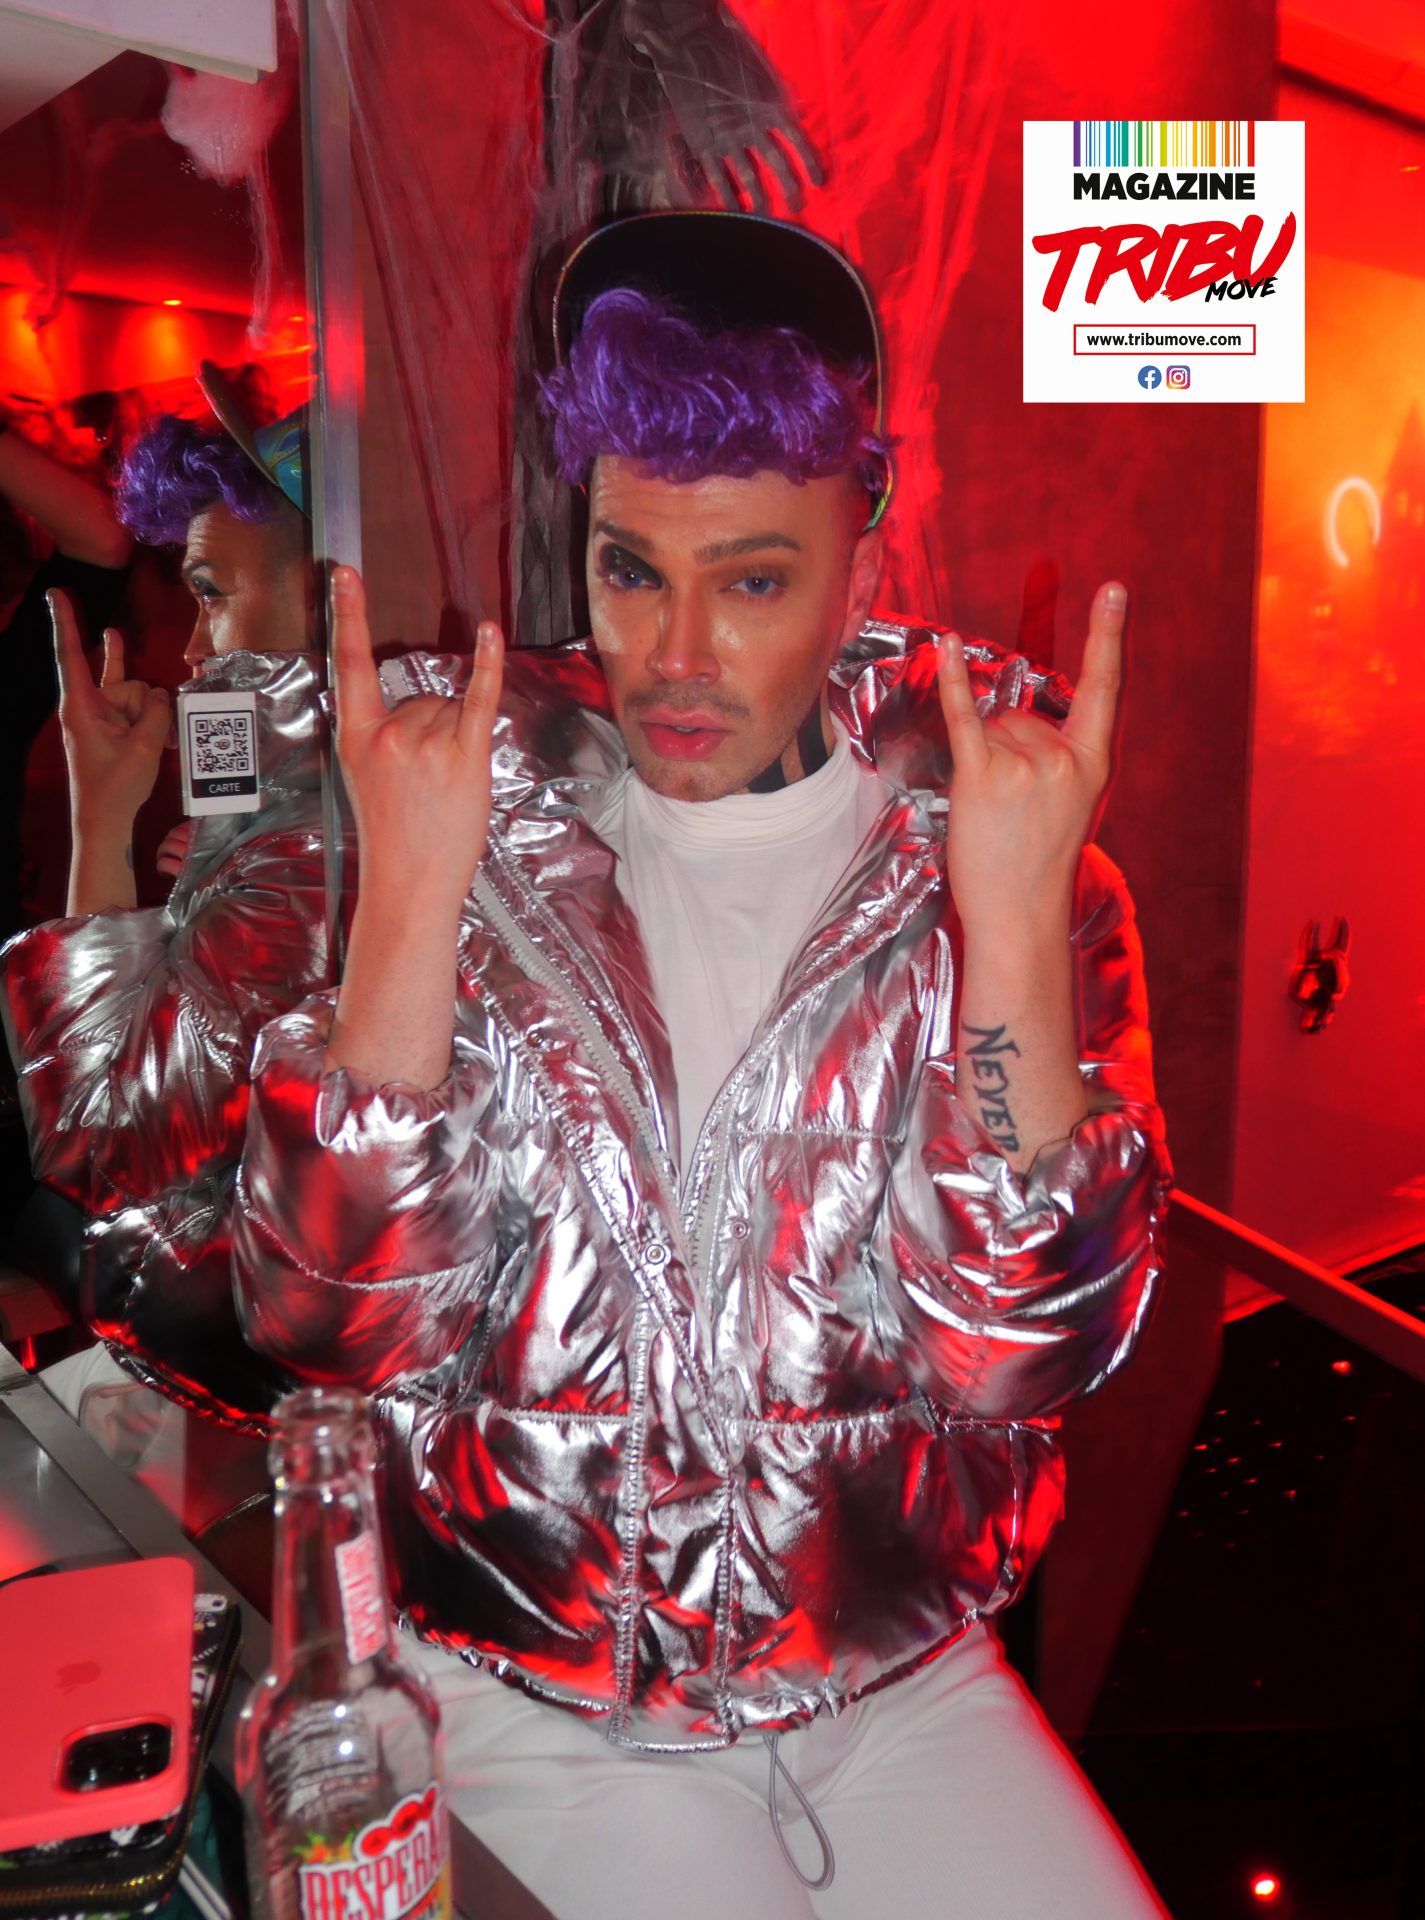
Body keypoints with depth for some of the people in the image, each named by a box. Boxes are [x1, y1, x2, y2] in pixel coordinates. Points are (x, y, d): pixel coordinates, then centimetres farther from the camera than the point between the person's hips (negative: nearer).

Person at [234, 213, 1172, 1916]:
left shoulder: (993, 849, -7)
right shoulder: (488, 831, -8)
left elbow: (1024, 1361, -14)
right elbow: (335, 1329, -14)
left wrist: (1017, 930, -25)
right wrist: (408, 902, -24)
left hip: (904, 1686, 2)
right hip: (533, 1705, -1)